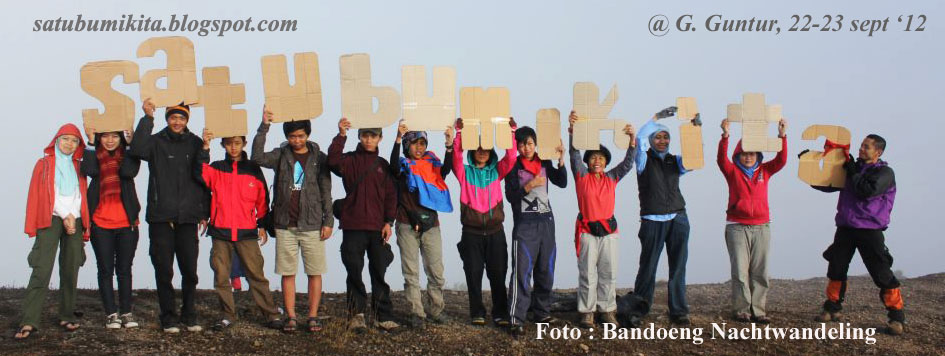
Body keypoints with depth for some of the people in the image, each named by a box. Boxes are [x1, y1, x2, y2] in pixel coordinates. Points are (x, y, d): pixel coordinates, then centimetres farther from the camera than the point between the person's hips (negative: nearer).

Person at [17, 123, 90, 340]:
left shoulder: (78, 167, 20)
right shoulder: (44, 164, 9)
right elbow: (42, 194, -1)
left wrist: (73, 217, 1)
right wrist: (64, 216, -9)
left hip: (75, 221, 4)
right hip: (50, 220, -4)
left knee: (70, 271, 1)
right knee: (41, 270, -13)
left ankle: (67, 317, 7)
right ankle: (29, 322, -18)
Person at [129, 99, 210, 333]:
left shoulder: (195, 144, 10)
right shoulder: (156, 142, 4)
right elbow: (137, 150, -18)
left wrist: (204, 213, 9)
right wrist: (148, 118, -17)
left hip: (188, 217, 2)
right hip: (161, 217, -1)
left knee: (190, 271, 3)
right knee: (164, 271, 1)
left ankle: (188, 316, 16)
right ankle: (169, 318, 9)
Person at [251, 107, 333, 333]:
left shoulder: (318, 158, 4)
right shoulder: (281, 155, 7)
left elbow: (326, 191, 4)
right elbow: (258, 157, -12)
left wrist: (328, 221, -1)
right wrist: (264, 127, -17)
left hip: (312, 224, -1)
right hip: (285, 225, 1)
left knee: (314, 272, -1)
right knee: (288, 273, 3)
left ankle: (313, 317, 6)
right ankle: (291, 317, 9)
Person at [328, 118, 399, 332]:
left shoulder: (383, 165, 13)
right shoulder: (350, 160, 5)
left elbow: (390, 195, 10)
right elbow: (334, 162, -18)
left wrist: (388, 222, 1)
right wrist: (341, 136, -24)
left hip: (378, 227, 2)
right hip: (353, 226, -2)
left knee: (380, 272, 3)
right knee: (355, 272, 1)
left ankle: (383, 316, 7)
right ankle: (356, 315, 7)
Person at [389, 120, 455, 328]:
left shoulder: (432, 164, 11)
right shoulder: (403, 165, 5)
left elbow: (446, 169, -9)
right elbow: (393, 165, -19)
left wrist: (449, 146, -25)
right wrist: (398, 139, -34)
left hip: (430, 224, 2)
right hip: (407, 225, -2)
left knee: (436, 271, 2)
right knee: (411, 272, -1)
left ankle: (436, 309, 14)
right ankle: (416, 313, 4)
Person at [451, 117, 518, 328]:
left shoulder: (496, 171, 9)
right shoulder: (465, 172, 5)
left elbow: (511, 158, -5)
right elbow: (456, 157, -12)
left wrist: (512, 132, -17)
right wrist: (459, 134, -27)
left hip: (495, 231, 1)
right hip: (471, 232, -1)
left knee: (498, 274, 2)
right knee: (473, 274, 3)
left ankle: (500, 313, 8)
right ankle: (477, 313, 12)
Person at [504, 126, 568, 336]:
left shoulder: (544, 164, 10)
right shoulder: (513, 166, -2)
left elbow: (562, 183, 4)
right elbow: (510, 196, -8)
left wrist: (561, 161, -7)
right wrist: (529, 186, -21)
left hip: (546, 221, 5)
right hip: (524, 223, -5)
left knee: (546, 271, 10)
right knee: (522, 271, -11)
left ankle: (542, 312, 22)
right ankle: (516, 319, -13)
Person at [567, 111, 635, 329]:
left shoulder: (612, 178, 8)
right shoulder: (582, 176, 1)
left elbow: (628, 163, -3)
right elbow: (574, 153, -11)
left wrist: (632, 140, -19)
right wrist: (572, 130, -26)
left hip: (609, 231, 3)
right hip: (587, 231, -3)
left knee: (609, 274, 6)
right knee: (587, 274, 0)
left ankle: (607, 310, 16)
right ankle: (587, 312, 8)